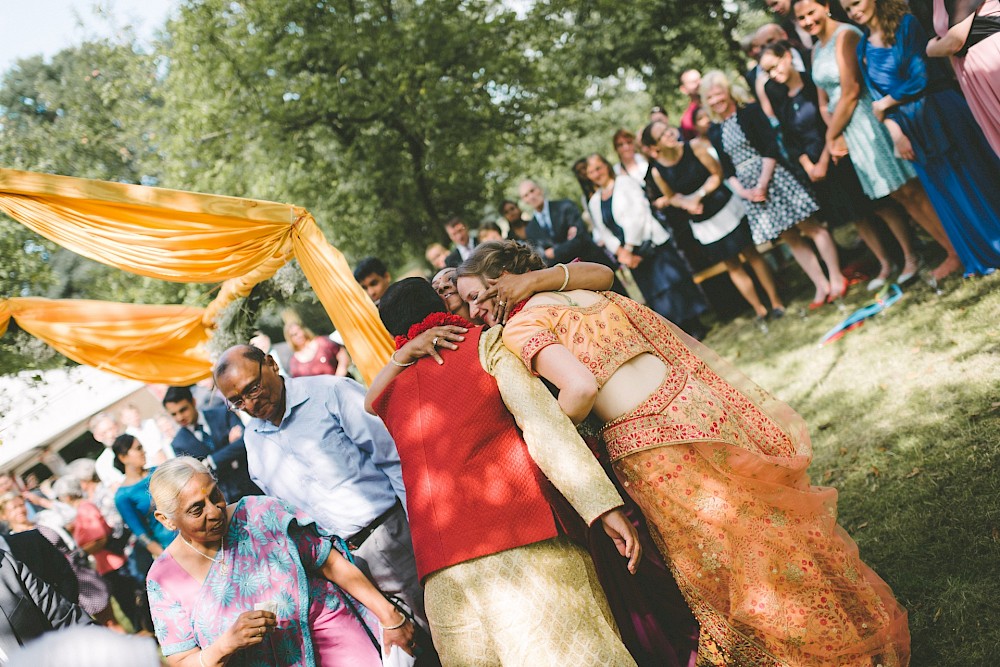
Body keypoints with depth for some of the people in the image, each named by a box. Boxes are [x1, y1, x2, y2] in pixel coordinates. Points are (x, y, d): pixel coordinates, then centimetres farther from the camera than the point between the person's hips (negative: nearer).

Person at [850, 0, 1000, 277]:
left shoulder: (906, 24, -8)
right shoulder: (863, 47, 8)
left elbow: (919, 78, -14)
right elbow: (877, 96, 6)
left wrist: (883, 105, -5)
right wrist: (895, 132, -6)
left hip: (942, 116, -5)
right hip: (910, 127, 5)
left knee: (971, 179, 2)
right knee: (946, 193, 12)